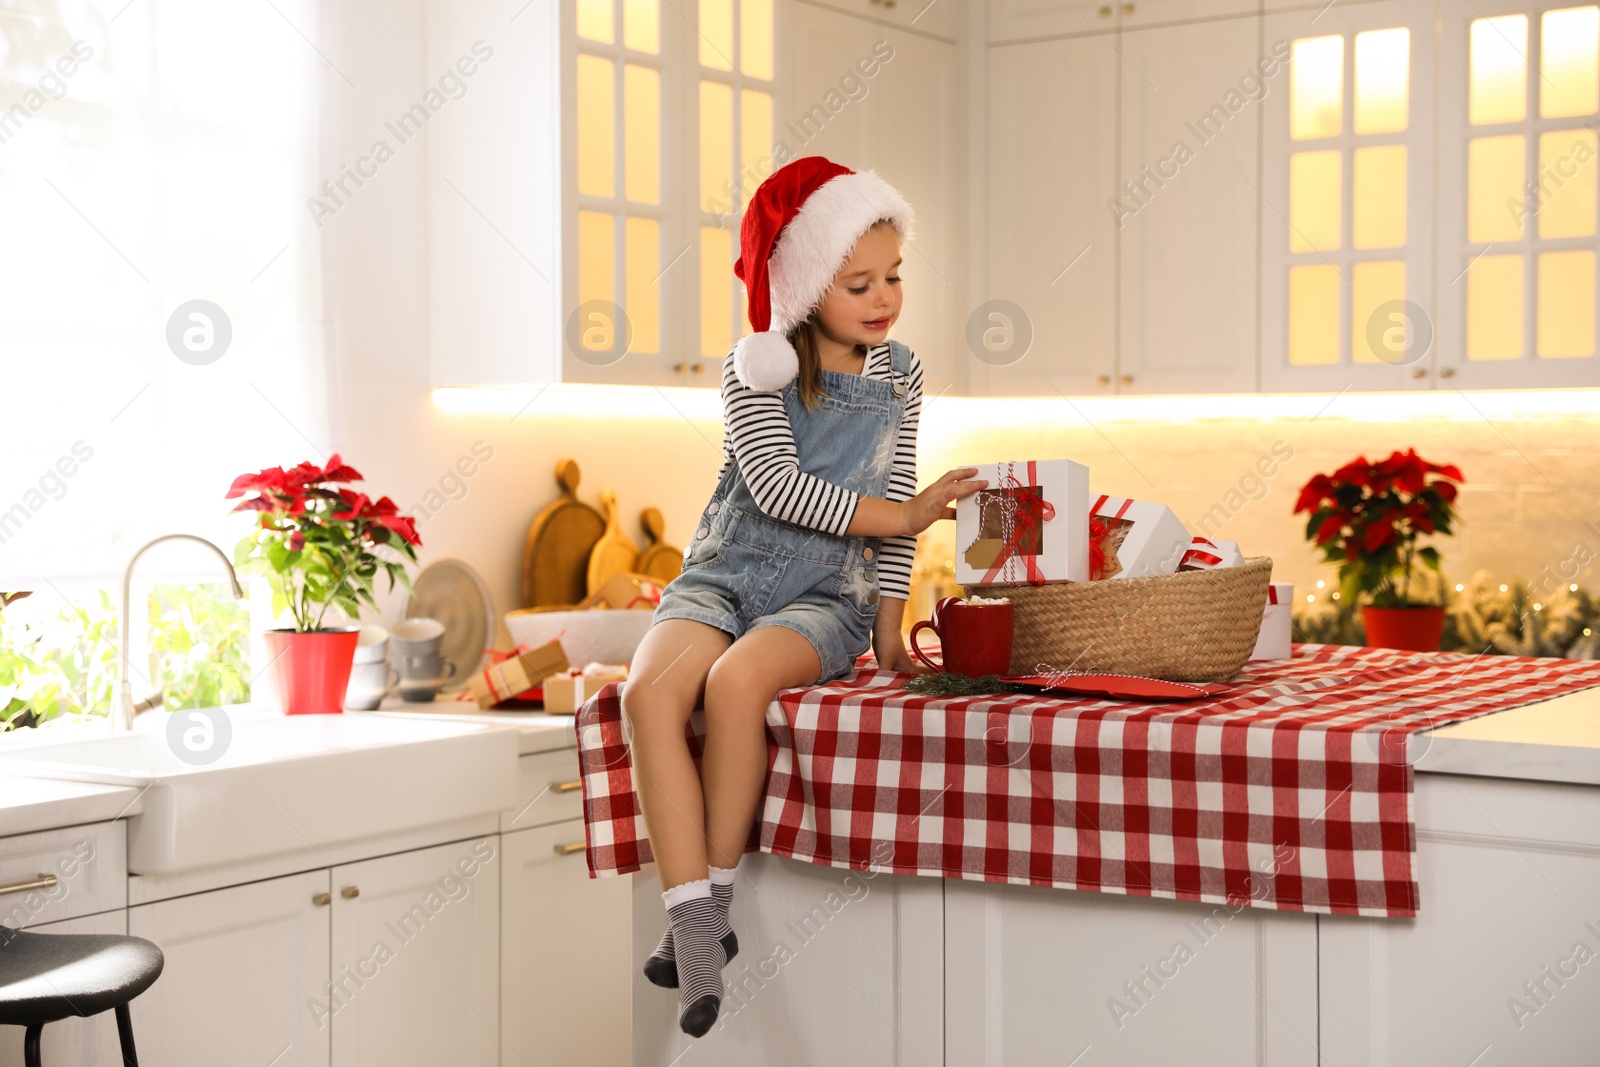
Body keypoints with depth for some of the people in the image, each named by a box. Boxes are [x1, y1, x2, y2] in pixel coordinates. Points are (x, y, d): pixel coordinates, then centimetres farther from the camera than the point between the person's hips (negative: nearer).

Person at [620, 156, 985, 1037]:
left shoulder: (899, 375, 12)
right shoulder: (755, 369, 1)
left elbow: (896, 499, 12)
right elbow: (775, 485, -11)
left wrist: (888, 624, 2)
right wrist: (904, 517, -13)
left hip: (827, 594, 0)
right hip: (725, 572, 0)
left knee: (738, 680, -35)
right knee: (651, 689, -33)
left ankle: (714, 905, -22)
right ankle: (693, 927, -32)